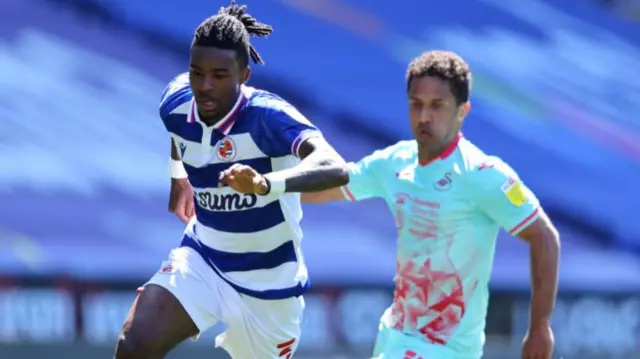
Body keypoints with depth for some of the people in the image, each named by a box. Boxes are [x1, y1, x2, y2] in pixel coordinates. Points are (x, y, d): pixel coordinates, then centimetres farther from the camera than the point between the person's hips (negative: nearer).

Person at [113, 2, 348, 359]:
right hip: (201, 261, 4)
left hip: (267, 280, -3)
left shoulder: (267, 116, -30)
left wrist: (266, 183, -66)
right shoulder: (176, 102, -13)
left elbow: (335, 168, -49)